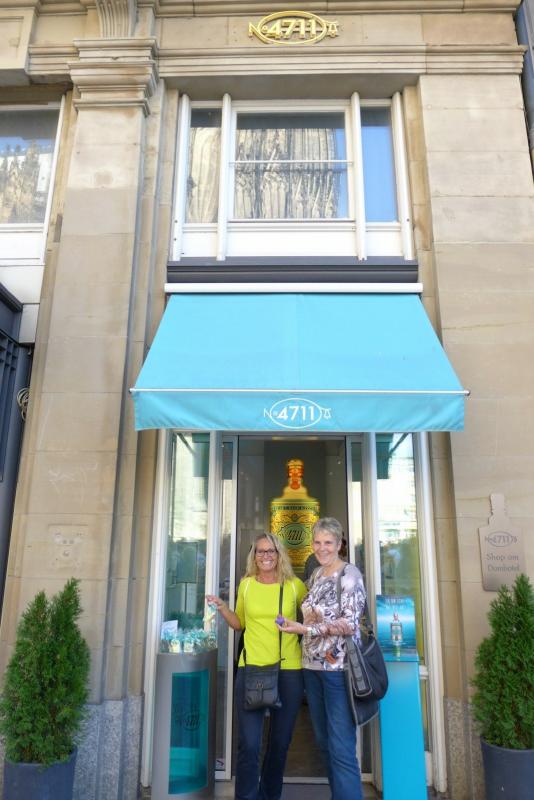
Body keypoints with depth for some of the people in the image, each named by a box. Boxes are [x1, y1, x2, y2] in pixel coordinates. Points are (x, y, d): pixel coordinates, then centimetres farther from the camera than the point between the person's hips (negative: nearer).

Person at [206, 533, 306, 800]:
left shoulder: (295, 585, -1)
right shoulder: (246, 584, 3)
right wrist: (222, 607, -1)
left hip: (289, 671, 1)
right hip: (250, 669, 0)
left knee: (280, 742, 14)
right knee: (248, 744, -6)